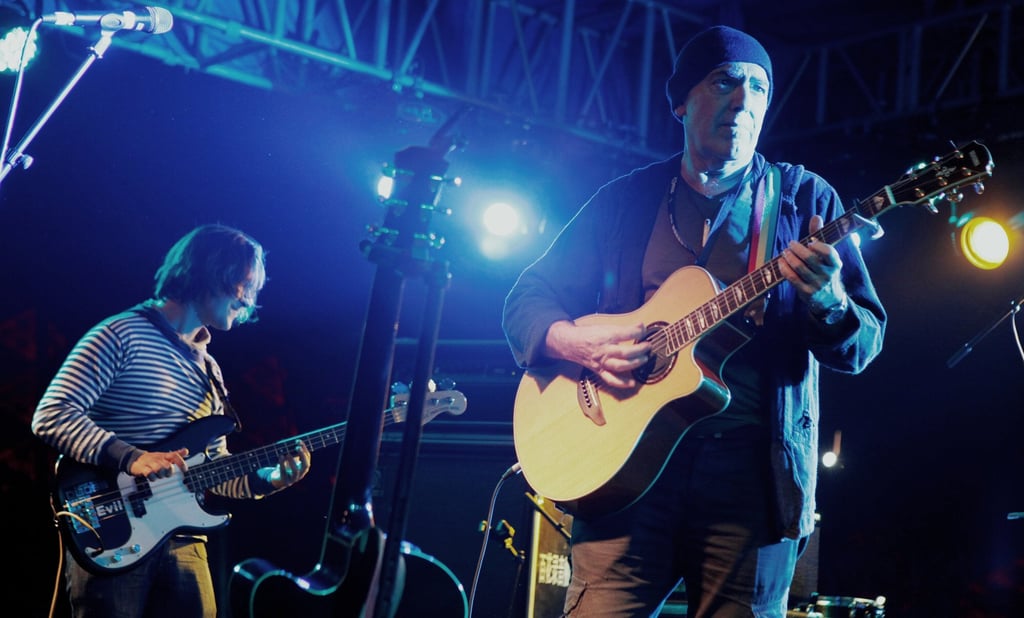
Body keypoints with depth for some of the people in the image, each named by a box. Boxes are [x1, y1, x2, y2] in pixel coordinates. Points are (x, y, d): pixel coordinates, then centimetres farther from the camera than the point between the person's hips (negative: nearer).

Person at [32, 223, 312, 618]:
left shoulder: (207, 369, 18)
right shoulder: (122, 335, -7)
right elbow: (51, 417, -16)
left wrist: (268, 479, 0)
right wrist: (130, 457, -26)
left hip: (183, 544, 7)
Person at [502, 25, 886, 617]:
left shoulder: (804, 198, 8)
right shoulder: (624, 200, 12)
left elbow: (863, 345, 3)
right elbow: (527, 302, 13)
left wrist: (827, 303, -21)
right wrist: (579, 344, -9)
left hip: (753, 471, 0)